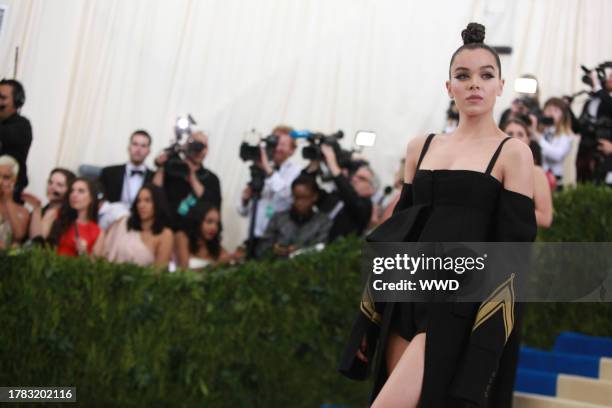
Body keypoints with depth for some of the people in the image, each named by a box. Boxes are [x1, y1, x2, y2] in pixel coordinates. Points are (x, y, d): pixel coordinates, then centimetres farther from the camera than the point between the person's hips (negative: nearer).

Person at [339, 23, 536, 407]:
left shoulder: (513, 152, -2)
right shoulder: (421, 147, 12)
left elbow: (513, 247, -7)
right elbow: (396, 232, 14)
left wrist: (485, 339, -14)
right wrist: (371, 314, 10)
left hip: (462, 306, -5)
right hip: (407, 298, 5)